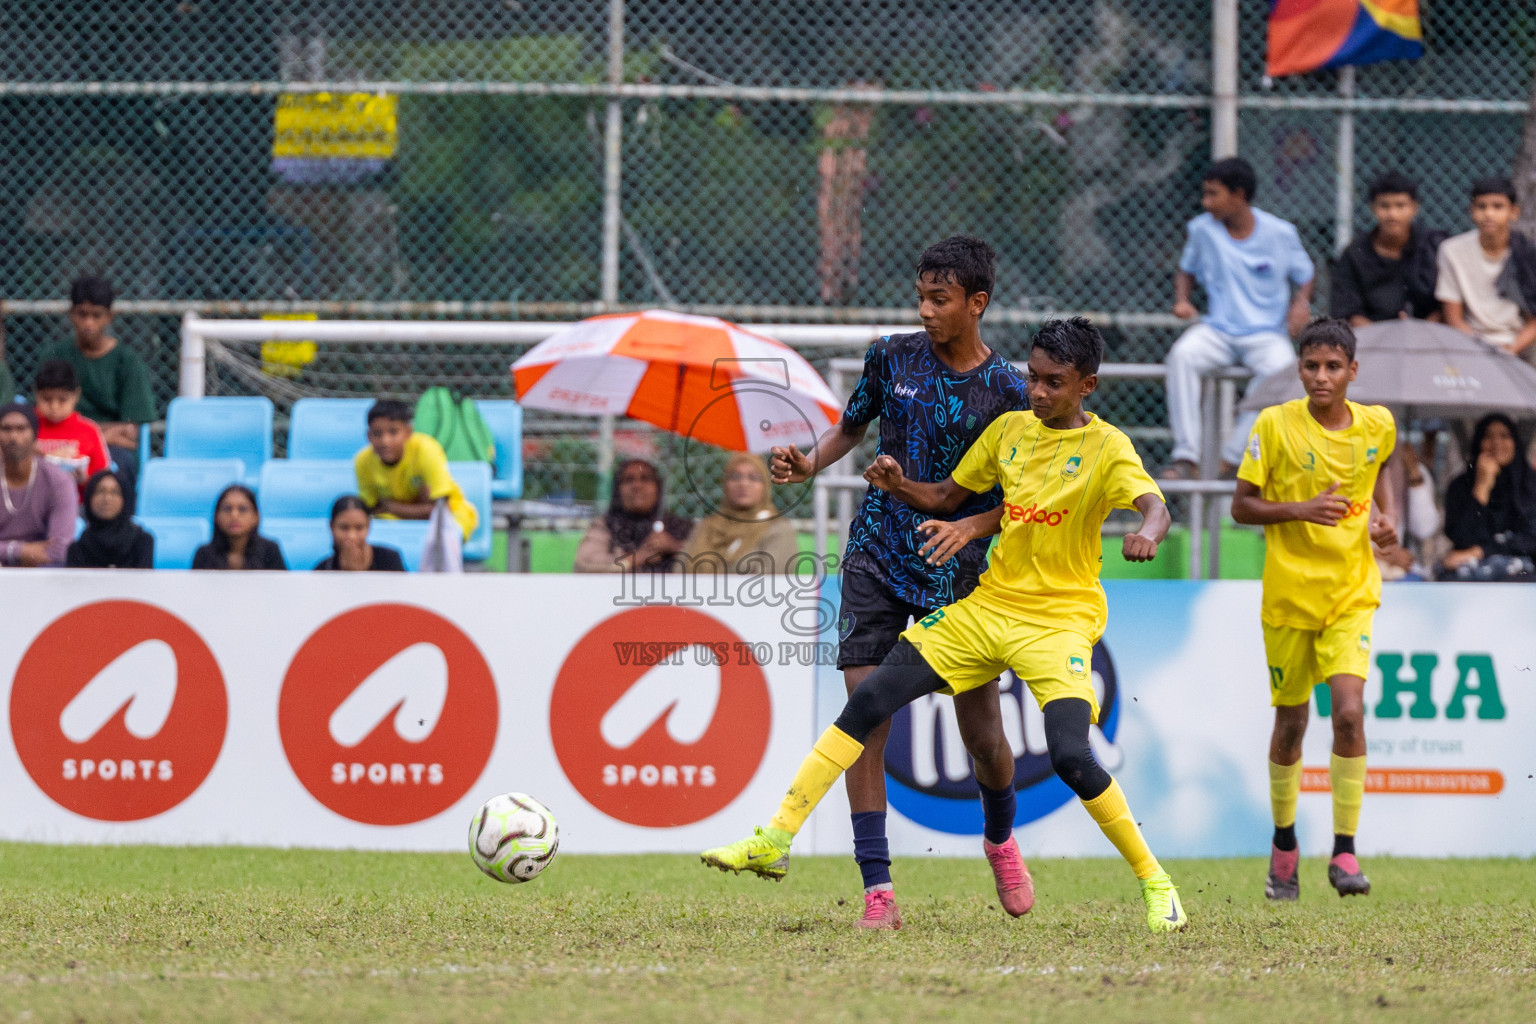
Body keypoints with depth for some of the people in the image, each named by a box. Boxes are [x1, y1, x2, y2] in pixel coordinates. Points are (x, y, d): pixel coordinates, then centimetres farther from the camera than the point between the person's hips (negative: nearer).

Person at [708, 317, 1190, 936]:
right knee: (868, 701, -4)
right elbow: (947, 498, 17)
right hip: (990, 604, 5)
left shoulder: (1106, 448, -8)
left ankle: (1154, 882, -5)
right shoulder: (1008, 430, 7)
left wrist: (1146, 533, -49)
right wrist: (899, 486, -4)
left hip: (1061, 622, -5)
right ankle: (774, 843, -1)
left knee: (1072, 757, -24)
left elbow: (1154, 506, -25)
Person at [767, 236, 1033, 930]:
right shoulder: (893, 358, 1)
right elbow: (852, 428, 16)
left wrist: (967, 526, -21)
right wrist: (809, 464, -3)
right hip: (878, 557, 1)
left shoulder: (1005, 391, -6)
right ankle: (877, 891, -10)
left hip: (958, 573, -1)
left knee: (983, 735, 4)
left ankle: (1000, 837, 37)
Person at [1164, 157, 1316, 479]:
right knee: (1182, 355, -31)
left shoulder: (1280, 233, -3)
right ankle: (1185, 455, -30)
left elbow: (1305, 277, 9)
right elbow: (1187, 271, 18)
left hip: (1266, 334, -2)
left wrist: (1301, 302, -12)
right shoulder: (1202, 229, 2)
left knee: (1283, 368, -35)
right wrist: (1181, 300, -2)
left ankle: (1233, 457, -28)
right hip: (1217, 329, 2)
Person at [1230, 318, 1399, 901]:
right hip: (1289, 592, -1)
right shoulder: (1274, 426, -8)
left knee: (1349, 710, -17)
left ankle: (1344, 852, -9)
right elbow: (1241, 506, -5)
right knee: (1290, 722, 9)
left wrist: (1386, 517, 4)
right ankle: (1284, 845, 30)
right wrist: (1301, 509, -20)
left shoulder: (1377, 426, 0)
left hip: (1352, 592, 1)